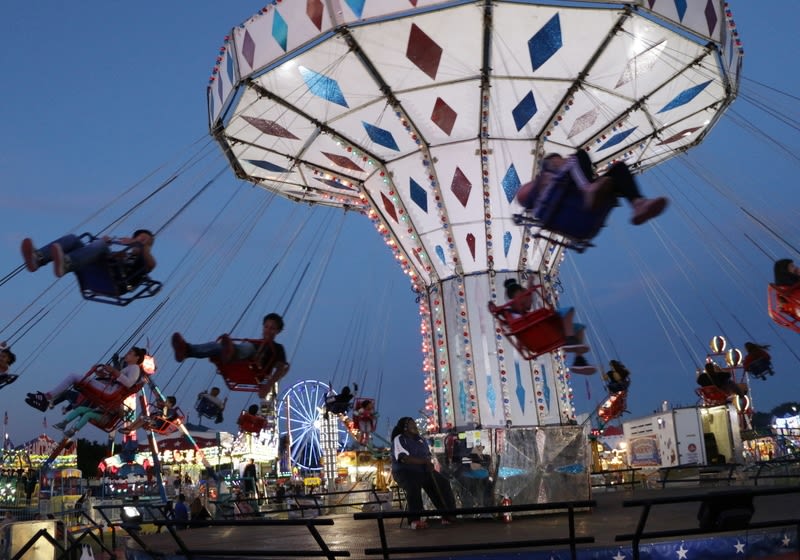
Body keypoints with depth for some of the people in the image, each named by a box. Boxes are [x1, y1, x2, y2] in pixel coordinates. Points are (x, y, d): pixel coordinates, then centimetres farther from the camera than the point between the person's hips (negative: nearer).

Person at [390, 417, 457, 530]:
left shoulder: (420, 439, 16)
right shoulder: (398, 439, -7)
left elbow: (428, 456, 14)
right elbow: (405, 458, -20)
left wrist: (429, 464, -9)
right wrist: (424, 461, -23)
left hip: (423, 471, 7)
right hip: (405, 472, -7)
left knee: (443, 483, -14)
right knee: (413, 486, -38)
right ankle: (414, 520, -35)